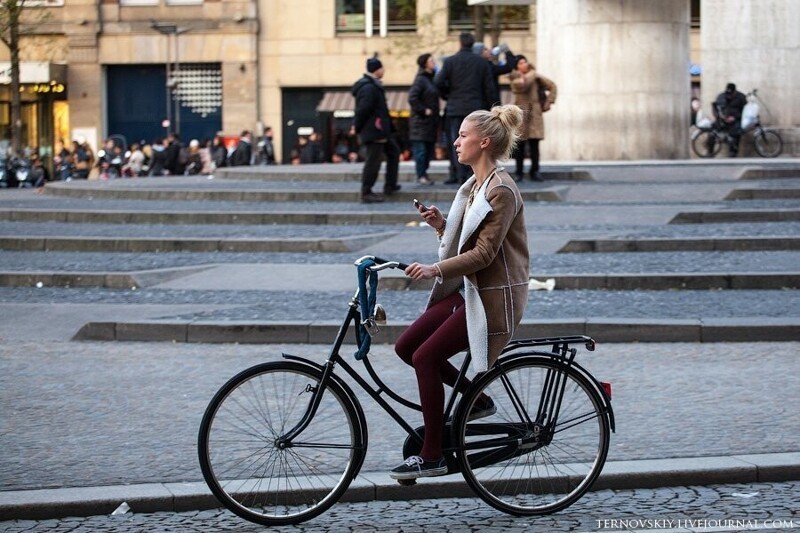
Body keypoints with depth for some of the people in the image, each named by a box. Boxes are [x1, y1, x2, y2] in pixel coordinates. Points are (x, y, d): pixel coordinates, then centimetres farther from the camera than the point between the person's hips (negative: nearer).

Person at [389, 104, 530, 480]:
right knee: (406, 346, 4)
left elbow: (483, 253, -22)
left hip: (494, 296, -10)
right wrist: (439, 223, -2)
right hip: (468, 290, 10)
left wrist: (435, 269, -30)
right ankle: (478, 400, 16)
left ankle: (432, 456, -8)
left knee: (426, 357, -15)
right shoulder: (474, 186, 14)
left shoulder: (501, 190, -16)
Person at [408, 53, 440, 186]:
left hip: (431, 121, 9)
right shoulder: (420, 80, -12)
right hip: (421, 120, -9)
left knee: (429, 149, 9)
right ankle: (421, 175, -3)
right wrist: (423, 110, -17)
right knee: (420, 149, -6)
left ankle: (423, 172, 16)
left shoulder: (431, 79, 15)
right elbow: (412, 98, -21)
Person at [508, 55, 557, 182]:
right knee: (520, 145, -1)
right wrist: (531, 74, -4)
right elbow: (522, 84, -19)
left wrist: (548, 103, 4)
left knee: (534, 145, -3)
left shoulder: (536, 77, 8)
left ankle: (535, 172, 4)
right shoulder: (515, 78, 2)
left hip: (534, 114, 1)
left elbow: (552, 86, 12)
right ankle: (519, 172, 6)